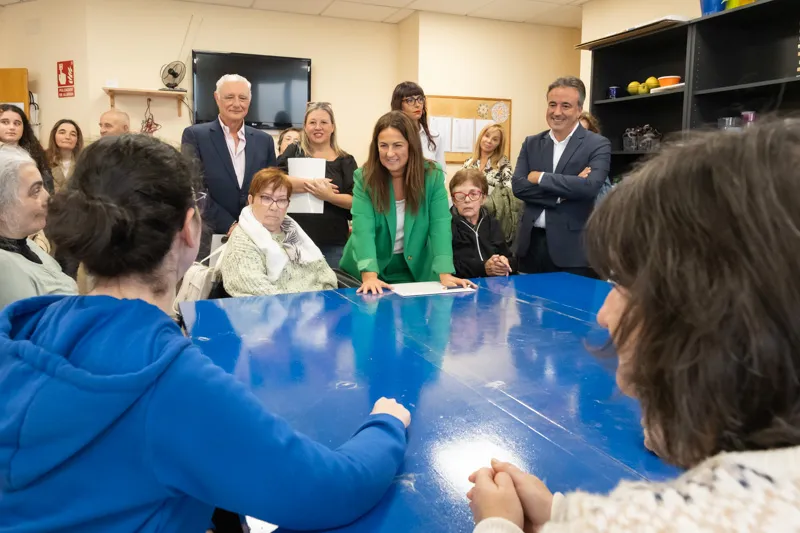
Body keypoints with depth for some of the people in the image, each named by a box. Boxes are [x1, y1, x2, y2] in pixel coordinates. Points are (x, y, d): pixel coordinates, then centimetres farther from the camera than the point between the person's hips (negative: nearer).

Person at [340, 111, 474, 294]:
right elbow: (363, 228, -20)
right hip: (373, 270, 0)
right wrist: (369, 276, -35)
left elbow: (440, 225, -14)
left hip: (415, 271, 0)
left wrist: (445, 274, -28)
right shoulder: (364, 177, -10)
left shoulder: (432, 176, -8)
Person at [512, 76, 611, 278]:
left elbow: (590, 186, -20)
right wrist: (564, 191, -13)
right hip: (532, 244, 4)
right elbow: (518, 186, -4)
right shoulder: (531, 143, 9)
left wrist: (540, 178, -12)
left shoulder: (597, 145, -3)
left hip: (573, 249, -4)